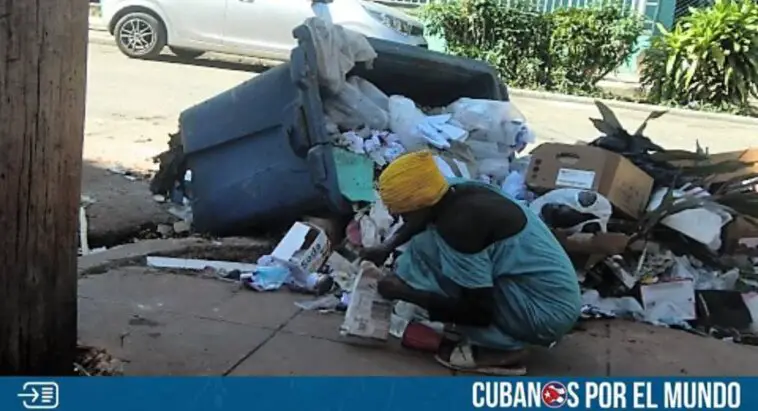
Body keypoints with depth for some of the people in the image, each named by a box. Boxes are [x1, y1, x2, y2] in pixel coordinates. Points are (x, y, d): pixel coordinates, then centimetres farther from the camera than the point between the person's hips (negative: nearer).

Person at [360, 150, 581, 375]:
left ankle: (501, 348, -6)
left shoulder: (459, 225, -24)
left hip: (547, 313, -9)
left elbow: (480, 310, -22)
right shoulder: (460, 191, 1)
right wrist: (387, 247, 15)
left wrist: (405, 291, -14)